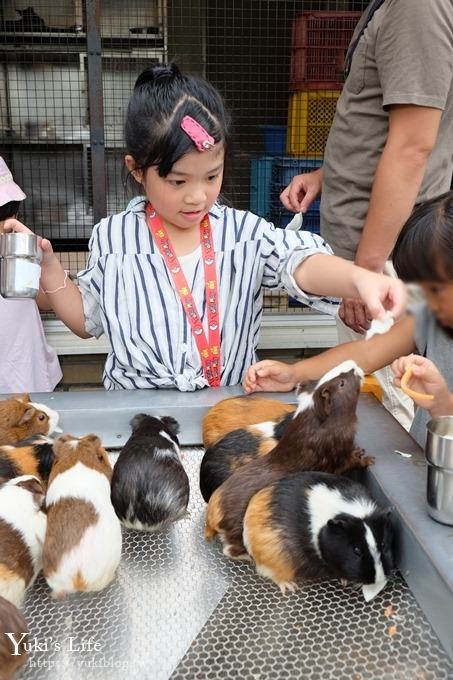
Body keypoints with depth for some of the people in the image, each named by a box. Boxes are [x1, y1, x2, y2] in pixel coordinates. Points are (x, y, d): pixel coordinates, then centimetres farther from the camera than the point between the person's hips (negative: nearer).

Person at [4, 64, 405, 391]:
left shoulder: (245, 233, -4)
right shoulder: (113, 239, 0)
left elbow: (301, 264, -22)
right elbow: (88, 321, 12)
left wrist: (359, 278, -42)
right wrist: (49, 270, -3)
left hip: (233, 406, 1)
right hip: (135, 408, 0)